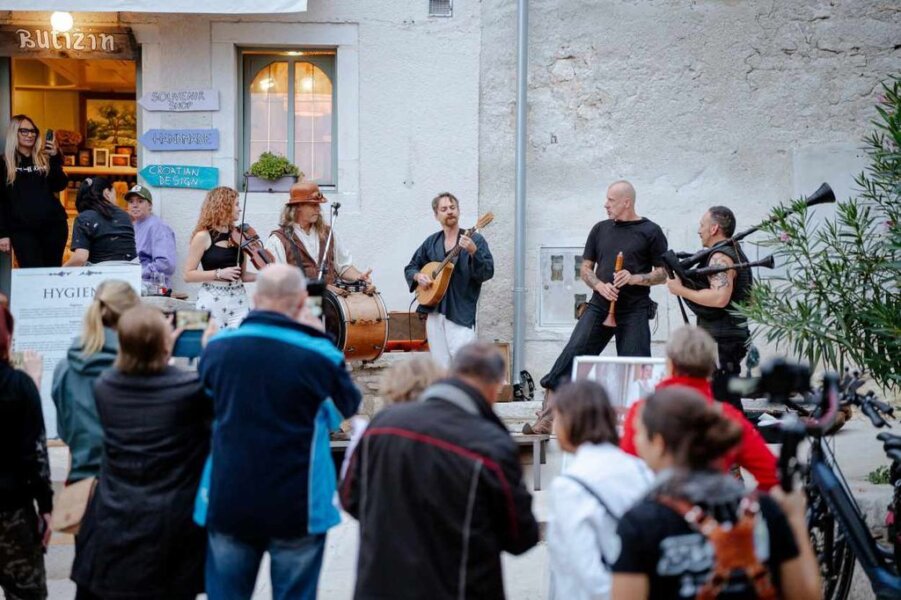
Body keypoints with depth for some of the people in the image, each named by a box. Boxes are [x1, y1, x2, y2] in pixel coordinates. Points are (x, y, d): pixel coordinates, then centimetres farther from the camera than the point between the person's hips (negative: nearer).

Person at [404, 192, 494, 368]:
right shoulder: (431, 242, 14)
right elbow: (410, 268, 23)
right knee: (441, 367, 6)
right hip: (434, 312, 5)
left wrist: (473, 252, -27)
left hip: (461, 314, -5)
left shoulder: (475, 240, 0)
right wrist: (418, 276, 1)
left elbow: (487, 273, -10)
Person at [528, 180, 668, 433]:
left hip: (635, 311, -3)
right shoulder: (600, 229, 13)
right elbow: (586, 268, 15)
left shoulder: (650, 232, 1)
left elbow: (664, 273, 1)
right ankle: (546, 418, -9)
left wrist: (635, 278, -16)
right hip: (599, 306, 3)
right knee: (571, 356, -9)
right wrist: (600, 285, -6)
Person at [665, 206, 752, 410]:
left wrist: (681, 290, -20)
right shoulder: (735, 253, 19)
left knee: (721, 399, -11)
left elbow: (720, 297, -28)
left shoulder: (720, 257, -14)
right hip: (733, 335, 11)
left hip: (721, 340, -11)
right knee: (728, 399, 14)